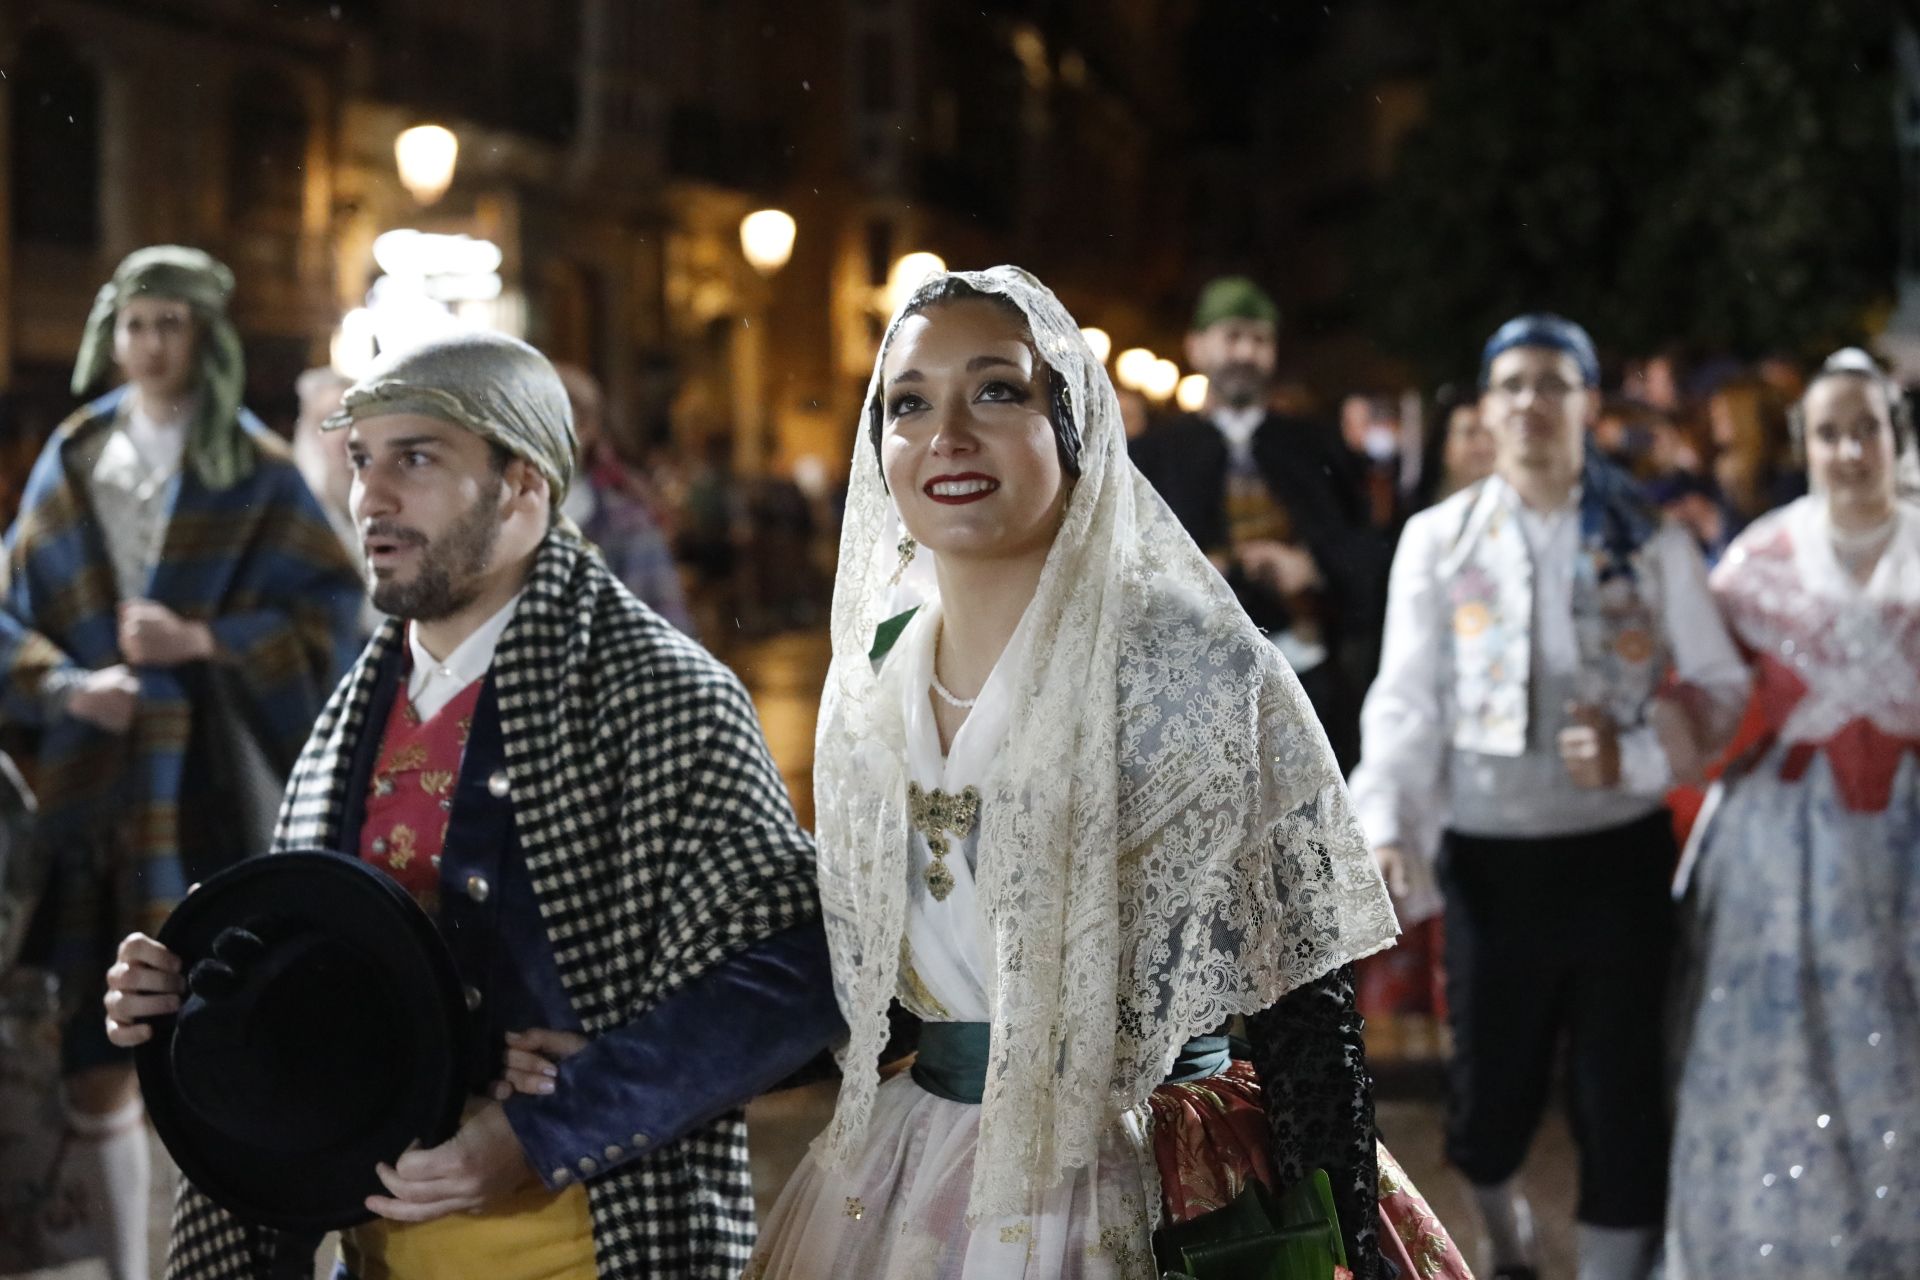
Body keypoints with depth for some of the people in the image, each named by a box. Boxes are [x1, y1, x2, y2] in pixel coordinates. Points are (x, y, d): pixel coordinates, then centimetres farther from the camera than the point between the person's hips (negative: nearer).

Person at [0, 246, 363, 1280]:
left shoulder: (255, 473, 3)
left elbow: (329, 610, -1)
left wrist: (205, 640, -14)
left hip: (210, 781, -3)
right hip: (91, 790, 3)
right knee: (91, 1056, 6)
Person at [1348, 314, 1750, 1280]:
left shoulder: (1650, 541, 3)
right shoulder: (1437, 539, 3)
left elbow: (1721, 688, 3)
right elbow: (1406, 703, -2)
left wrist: (1635, 755, -14)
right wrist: (1385, 830, -15)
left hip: (1619, 854, 0)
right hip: (1490, 857, 0)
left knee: (1618, 1091, 4)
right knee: (1491, 1092, 8)